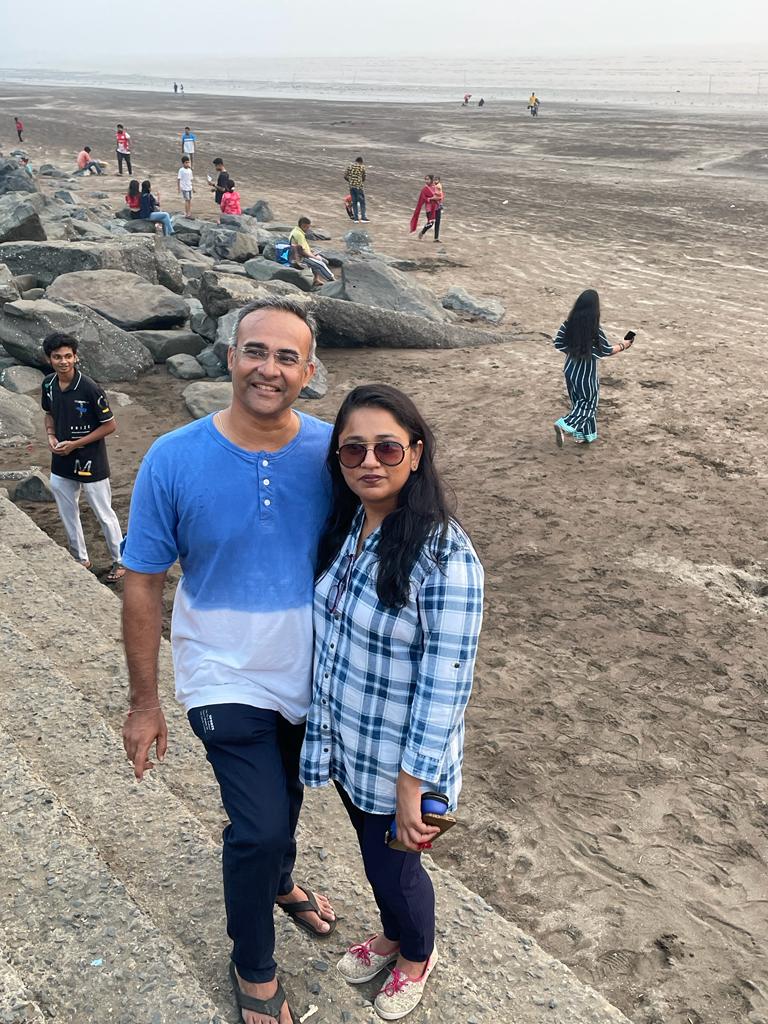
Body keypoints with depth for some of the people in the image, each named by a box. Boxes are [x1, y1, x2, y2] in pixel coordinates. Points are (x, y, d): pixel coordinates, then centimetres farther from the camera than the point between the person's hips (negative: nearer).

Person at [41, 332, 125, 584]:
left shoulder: (89, 388, -21)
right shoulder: (49, 384, -2)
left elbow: (110, 425, -15)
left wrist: (75, 444, -17)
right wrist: (51, 436, -5)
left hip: (90, 462, -6)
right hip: (61, 463, 6)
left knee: (104, 514, 7)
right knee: (67, 513, 18)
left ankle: (120, 560, 25)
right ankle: (80, 559, 36)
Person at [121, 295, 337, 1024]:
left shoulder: (333, 452, -14)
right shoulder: (173, 460, -19)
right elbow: (142, 586, -10)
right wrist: (144, 703, -6)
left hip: (314, 673, 3)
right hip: (228, 682, -3)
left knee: (285, 801, 24)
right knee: (259, 827, -4)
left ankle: (278, 882, 58)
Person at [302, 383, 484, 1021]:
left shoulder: (444, 557, -28)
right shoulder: (344, 526, -5)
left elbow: (445, 685, -24)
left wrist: (412, 785, -19)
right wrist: (324, 730, 15)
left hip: (397, 758, -6)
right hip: (344, 741, 6)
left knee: (393, 865, 17)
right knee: (373, 852, 28)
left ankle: (417, 958, 49)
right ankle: (391, 936, 57)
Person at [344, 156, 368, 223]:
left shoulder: (350, 166, 8)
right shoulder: (362, 166, -1)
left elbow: (345, 176, 7)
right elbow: (364, 177, 2)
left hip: (351, 186, 4)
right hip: (359, 186, -4)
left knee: (354, 202, 10)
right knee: (362, 202, 3)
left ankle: (356, 218, 10)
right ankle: (363, 217, -1)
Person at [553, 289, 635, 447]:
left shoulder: (568, 325, -10)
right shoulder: (596, 331, -23)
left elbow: (558, 343, -2)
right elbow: (607, 350, -12)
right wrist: (623, 346, 6)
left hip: (570, 370, 5)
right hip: (586, 374, -5)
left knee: (579, 402, 21)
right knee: (588, 404, 12)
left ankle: (581, 435, 28)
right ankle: (563, 425, -8)